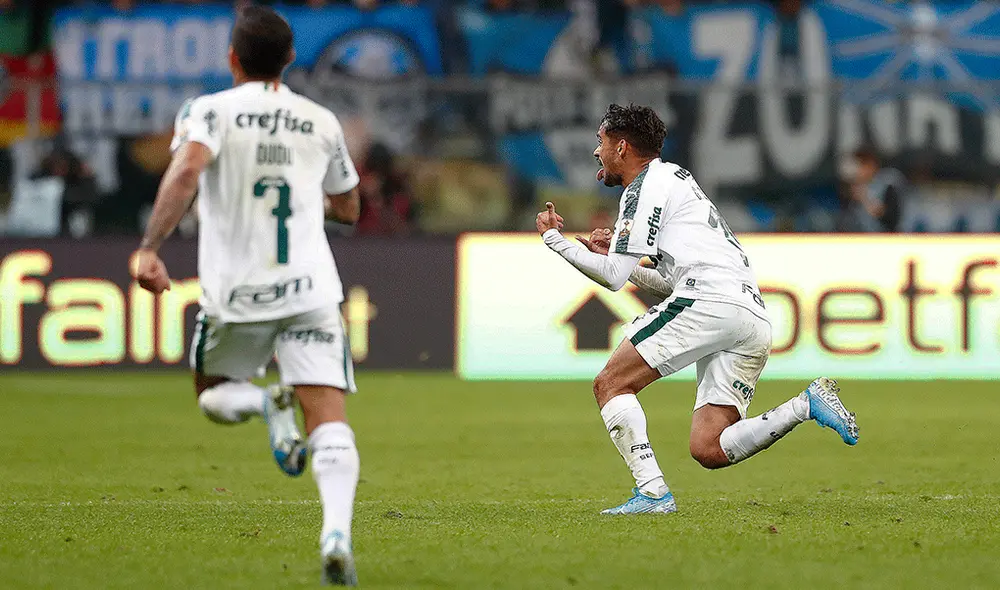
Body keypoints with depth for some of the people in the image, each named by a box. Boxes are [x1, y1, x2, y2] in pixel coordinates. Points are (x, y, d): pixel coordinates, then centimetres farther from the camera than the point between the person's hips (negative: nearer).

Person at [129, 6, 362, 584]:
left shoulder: (210, 111, 0)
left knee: (214, 393, 24)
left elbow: (185, 171, -20)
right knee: (329, 417, -7)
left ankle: (268, 403, -10)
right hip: (310, 288, 1)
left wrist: (150, 247, -23)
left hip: (235, 294, -1)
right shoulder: (321, 122, 11)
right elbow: (348, 207, 24)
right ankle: (337, 532, -30)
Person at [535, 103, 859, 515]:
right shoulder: (675, 178, 33)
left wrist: (555, 241, 10)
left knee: (610, 384, -3)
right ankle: (807, 405, -8)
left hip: (711, 301, -9)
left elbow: (614, 278, -1)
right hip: (755, 318, 9)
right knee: (709, 450, 3)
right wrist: (615, 255, 30)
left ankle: (652, 492, -16)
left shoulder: (646, 185, 4)